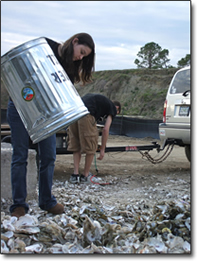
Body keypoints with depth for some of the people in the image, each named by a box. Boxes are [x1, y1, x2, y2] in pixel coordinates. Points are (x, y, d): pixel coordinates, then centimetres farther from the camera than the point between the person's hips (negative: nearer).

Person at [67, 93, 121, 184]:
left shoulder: (99, 98, 38)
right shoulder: (113, 107, 18)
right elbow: (105, 129, 10)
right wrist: (102, 149, 15)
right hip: (86, 115, -7)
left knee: (75, 146, 18)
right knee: (91, 147, 10)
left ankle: (75, 175, 15)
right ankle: (85, 176, 20)